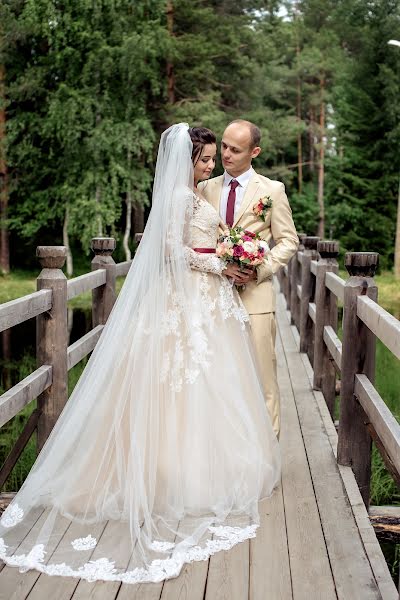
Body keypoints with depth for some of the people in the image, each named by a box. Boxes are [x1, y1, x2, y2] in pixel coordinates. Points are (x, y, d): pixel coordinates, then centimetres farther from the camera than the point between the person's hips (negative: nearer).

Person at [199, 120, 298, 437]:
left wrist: (260, 269, -11)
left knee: (260, 371, -1)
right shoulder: (206, 188, 11)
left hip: (255, 293, -3)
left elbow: (288, 241, 3)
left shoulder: (272, 190, 2)